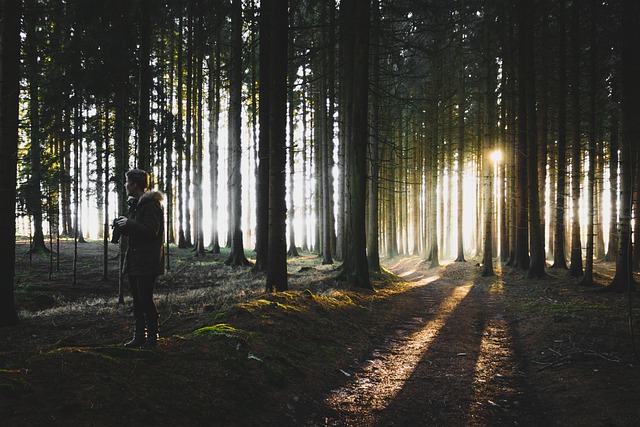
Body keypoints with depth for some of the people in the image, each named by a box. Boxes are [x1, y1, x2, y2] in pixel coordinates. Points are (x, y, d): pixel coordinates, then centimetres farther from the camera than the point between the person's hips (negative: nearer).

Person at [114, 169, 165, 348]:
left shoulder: (151, 204, -13)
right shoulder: (136, 204, 18)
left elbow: (150, 231, -20)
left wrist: (129, 223, -15)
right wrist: (123, 225, 5)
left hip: (147, 262, -10)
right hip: (134, 260, 10)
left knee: (145, 299, -7)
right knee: (137, 300, 11)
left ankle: (152, 337, 3)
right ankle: (139, 336, 18)